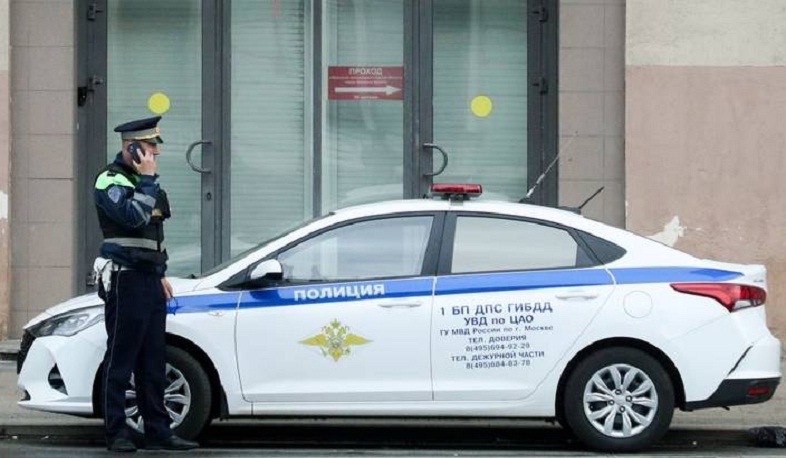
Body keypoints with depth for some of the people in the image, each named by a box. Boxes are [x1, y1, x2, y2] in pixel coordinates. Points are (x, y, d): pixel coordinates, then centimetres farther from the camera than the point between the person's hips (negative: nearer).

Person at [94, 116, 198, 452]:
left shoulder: (141, 178, 20)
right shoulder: (111, 180, -9)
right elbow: (133, 216, -26)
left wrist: (161, 273, 23)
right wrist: (147, 179, -18)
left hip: (149, 278, 9)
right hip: (125, 279, -9)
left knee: (153, 361, 9)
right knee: (121, 359, -6)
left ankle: (157, 431, 12)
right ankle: (116, 433, -1)